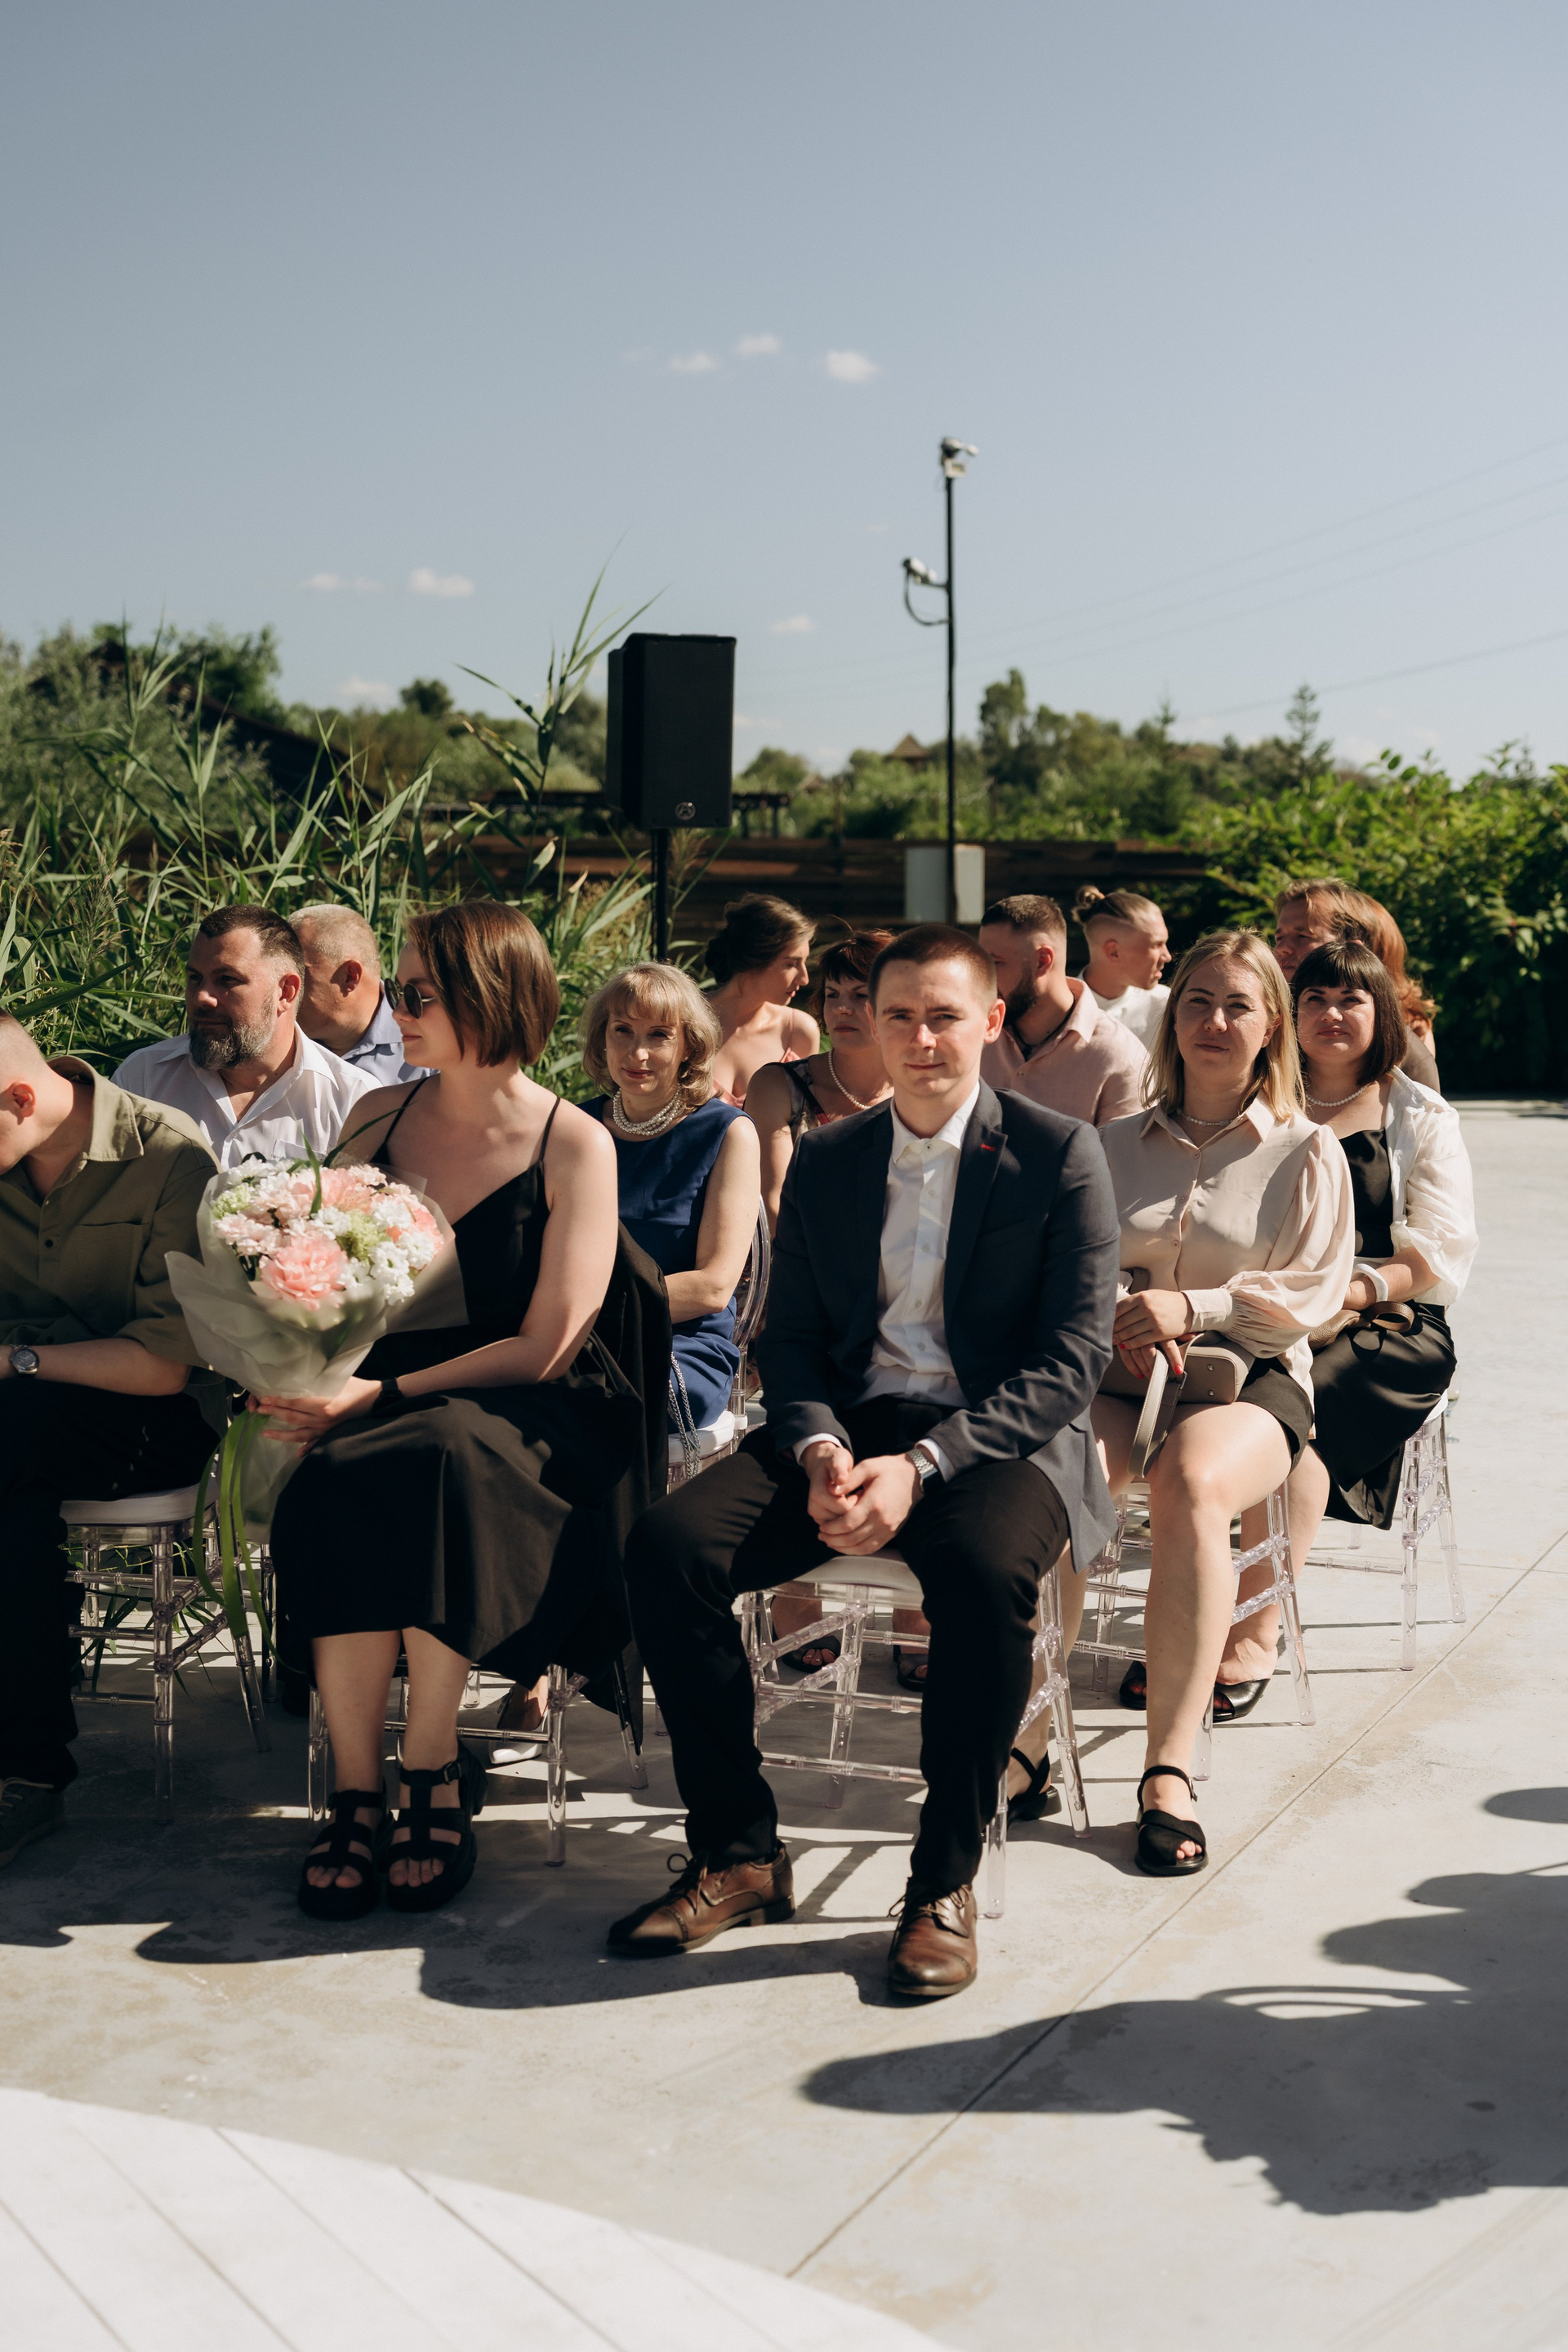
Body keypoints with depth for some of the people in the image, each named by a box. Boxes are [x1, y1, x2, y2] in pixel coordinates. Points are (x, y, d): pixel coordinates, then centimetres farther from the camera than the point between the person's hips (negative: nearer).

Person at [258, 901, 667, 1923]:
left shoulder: (574, 1143, -3)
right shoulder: (380, 1119, 12)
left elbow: (546, 1346, -9)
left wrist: (385, 1394, -16)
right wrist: (303, 1378, -7)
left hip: (524, 1420, -3)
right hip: (384, 1401, 4)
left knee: (433, 1462, -36)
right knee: (330, 1487, -30)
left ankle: (434, 1770, -20)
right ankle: (359, 1792, -21)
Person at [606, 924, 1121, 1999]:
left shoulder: (1061, 1155, -1)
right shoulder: (825, 1160, 13)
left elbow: (1073, 1362, -8)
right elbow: (791, 1337, 11)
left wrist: (920, 1465, -21)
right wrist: (821, 1451, -12)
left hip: (1002, 1436, -4)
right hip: (850, 1421, 4)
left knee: (984, 1566, -38)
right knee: (667, 1544, -20)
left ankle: (947, 1881, -18)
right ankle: (740, 1856, -6)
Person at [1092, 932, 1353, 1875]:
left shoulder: (1307, 1152, 9)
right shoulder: (1119, 1145, 18)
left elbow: (1313, 1294, 0)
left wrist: (1192, 1307, -13)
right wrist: (1117, 1316, -8)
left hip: (1253, 1376, -2)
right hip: (1121, 1370, 3)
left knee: (1190, 1483, -38)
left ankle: (1170, 1767, -34)